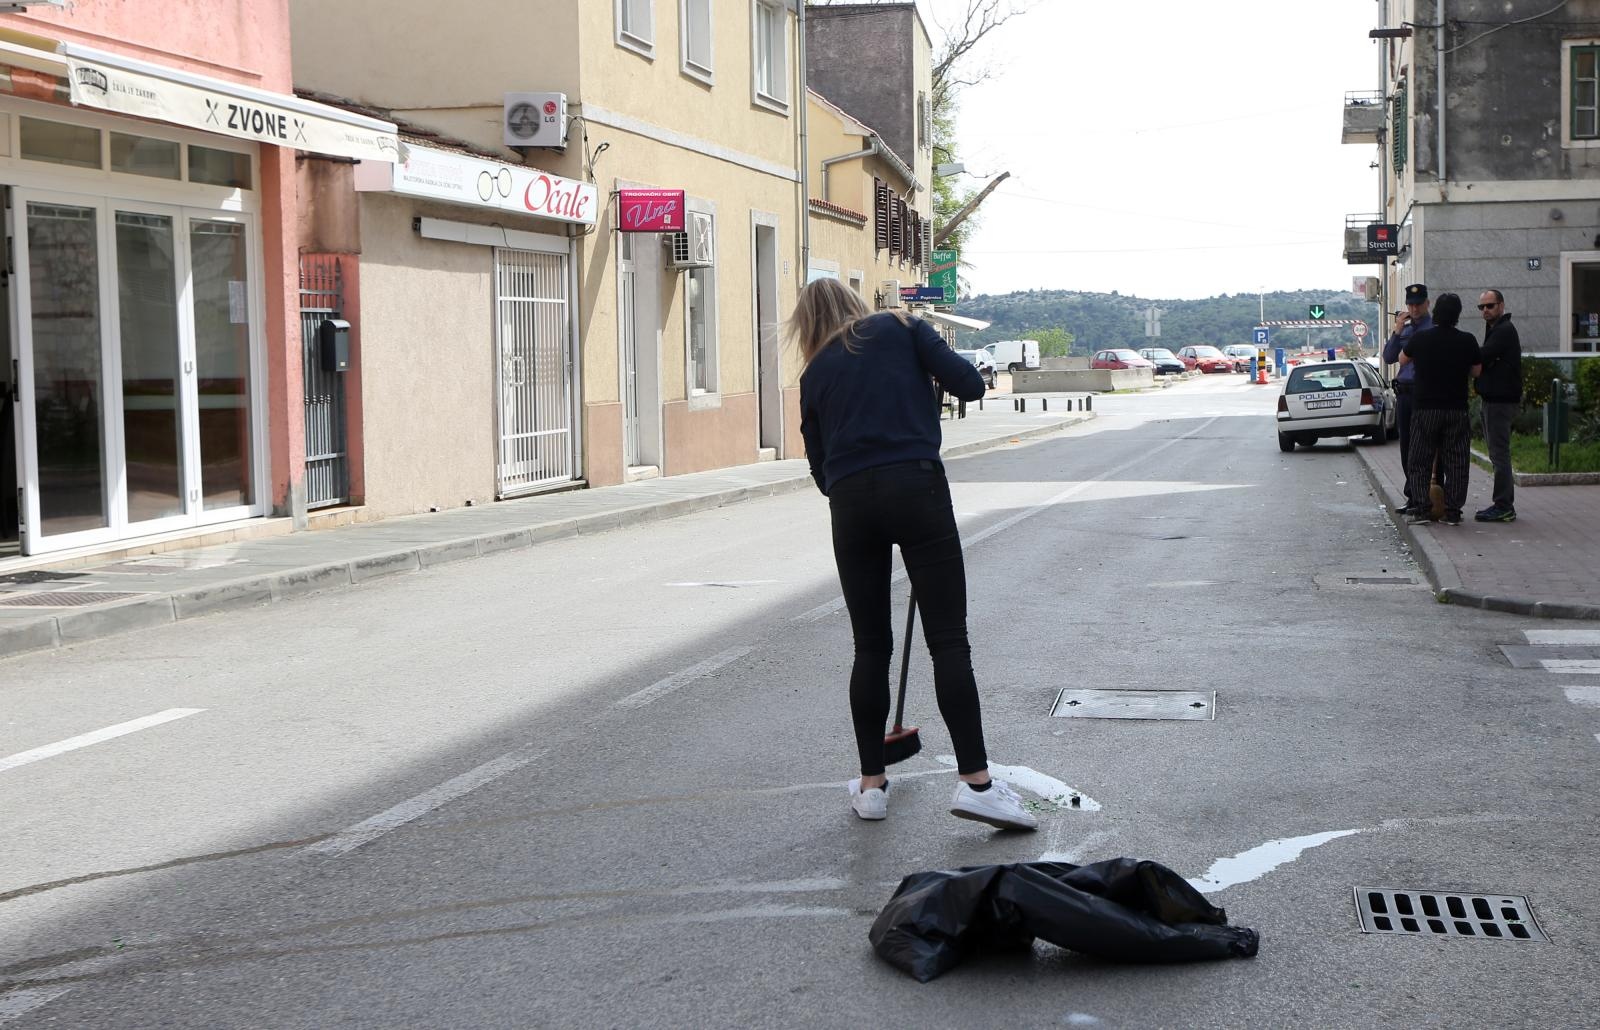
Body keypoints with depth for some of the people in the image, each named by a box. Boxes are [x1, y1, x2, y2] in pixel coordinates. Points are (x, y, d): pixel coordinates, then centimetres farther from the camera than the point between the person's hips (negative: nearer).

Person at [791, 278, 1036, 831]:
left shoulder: (814, 375, 20)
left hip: (849, 501, 3)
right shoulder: (900, 328, 13)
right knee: (949, 639, -2)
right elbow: (968, 385, 2)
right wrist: (941, 356, 22)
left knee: (870, 646, 12)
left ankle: (871, 784, 16)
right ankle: (975, 781, -7)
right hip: (915, 485, -3)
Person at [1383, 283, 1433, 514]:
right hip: (1403, 392, 7)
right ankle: (1413, 497, 20)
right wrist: (1397, 331, -1)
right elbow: (1388, 358, 8)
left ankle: (1424, 500, -5)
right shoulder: (1404, 329, 15)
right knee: (1406, 447, 12)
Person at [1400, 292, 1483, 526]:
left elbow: (1403, 360, 13)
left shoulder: (1420, 339, -5)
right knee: (1456, 463, 6)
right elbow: (1477, 371, 6)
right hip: (1457, 409, 1)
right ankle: (1452, 512, 4)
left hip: (1424, 408, 0)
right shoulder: (1467, 341, -4)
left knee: (1420, 462, 7)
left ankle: (1423, 510, 0)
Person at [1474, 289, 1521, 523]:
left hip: (1501, 400, -10)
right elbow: (1487, 360, 15)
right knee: (1499, 453, 12)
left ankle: (1503, 507, -8)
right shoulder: (1497, 329, 20)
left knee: (1499, 453, -9)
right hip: (1495, 398, 10)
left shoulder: (1504, 330, -13)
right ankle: (1505, 504, 17)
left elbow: (1481, 357, -21)